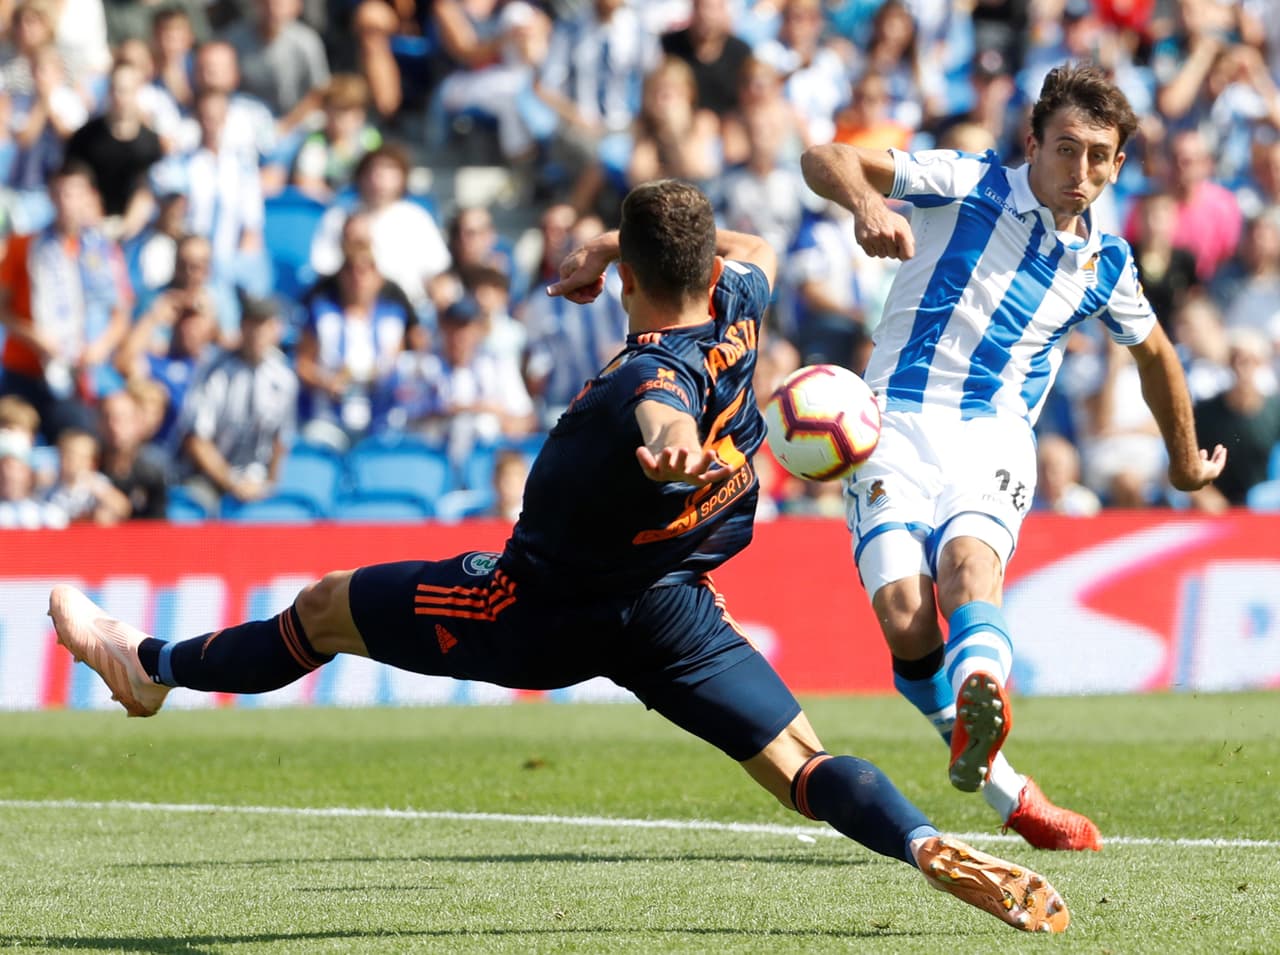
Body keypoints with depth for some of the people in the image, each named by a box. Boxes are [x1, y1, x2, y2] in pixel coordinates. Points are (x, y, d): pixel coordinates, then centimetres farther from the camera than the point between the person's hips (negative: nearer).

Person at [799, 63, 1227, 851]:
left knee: (971, 564, -33)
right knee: (903, 614, -24)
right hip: (897, 425, -1)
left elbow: (1156, 353, 34)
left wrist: (1187, 461, 45)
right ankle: (1008, 795, -10)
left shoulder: (1105, 266, 14)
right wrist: (868, 204, -28)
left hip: (993, 440, 1)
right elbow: (825, 159, -5)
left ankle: (979, 710, -65)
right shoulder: (968, 186, 2)